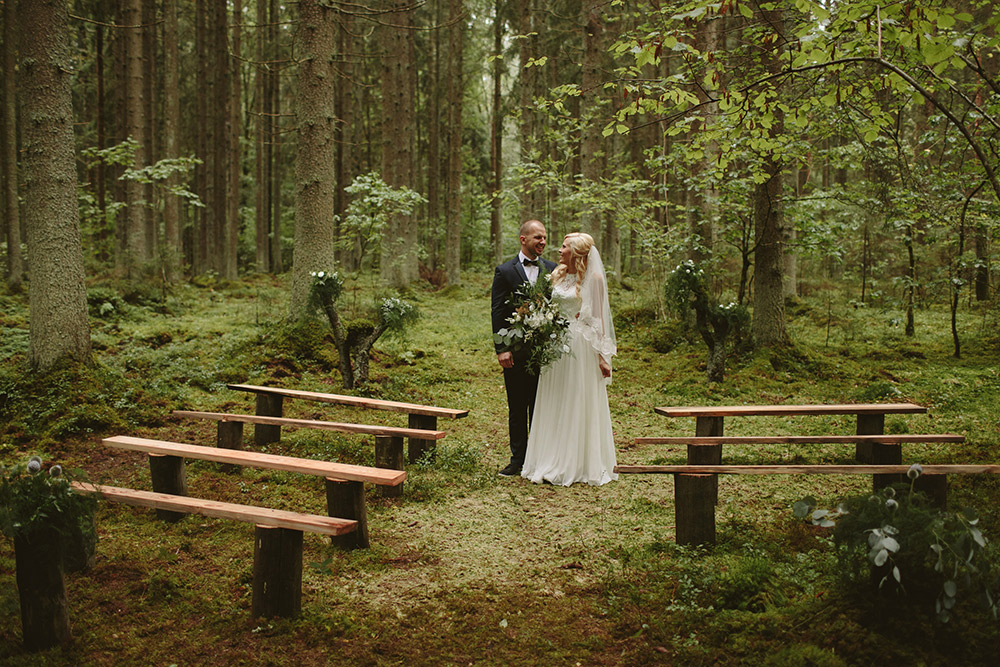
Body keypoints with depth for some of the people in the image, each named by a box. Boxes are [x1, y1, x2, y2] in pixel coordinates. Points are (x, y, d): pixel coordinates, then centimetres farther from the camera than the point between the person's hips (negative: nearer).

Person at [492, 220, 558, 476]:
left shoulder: (552, 270, 7)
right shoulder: (505, 271, 1)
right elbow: (498, 313, -2)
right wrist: (501, 349, -10)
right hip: (516, 350, -1)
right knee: (517, 407, 7)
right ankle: (518, 459, 16)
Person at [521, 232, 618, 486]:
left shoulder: (593, 278, -5)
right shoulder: (557, 275, 12)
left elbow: (598, 318, -7)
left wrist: (602, 355, -10)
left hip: (581, 347, -6)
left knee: (581, 405, 1)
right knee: (555, 406, 8)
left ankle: (583, 465, 11)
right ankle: (554, 463, 16)